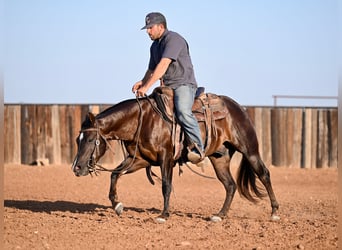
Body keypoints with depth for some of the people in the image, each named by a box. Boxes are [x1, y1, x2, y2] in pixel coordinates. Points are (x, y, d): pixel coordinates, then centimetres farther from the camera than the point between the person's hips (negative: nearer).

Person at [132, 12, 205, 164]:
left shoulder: (173, 39, -12)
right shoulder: (155, 46, 18)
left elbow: (163, 65, -22)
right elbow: (152, 69, 27)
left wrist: (147, 86, -25)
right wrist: (142, 82, 5)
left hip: (183, 84, -10)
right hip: (166, 87, 10)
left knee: (182, 110, -34)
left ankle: (198, 147, -32)